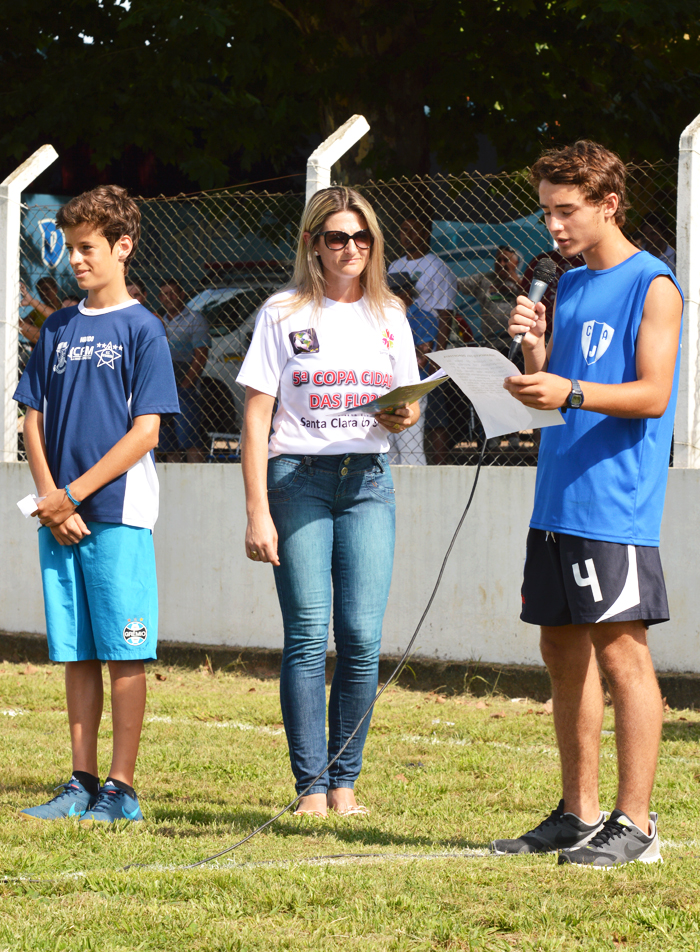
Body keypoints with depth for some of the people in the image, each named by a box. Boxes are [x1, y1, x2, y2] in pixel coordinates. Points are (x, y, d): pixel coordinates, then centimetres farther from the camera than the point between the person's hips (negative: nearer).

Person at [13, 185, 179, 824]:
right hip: (59, 514, 5)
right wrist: (51, 497, -3)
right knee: (76, 654, 8)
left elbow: (145, 431, -9)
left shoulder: (141, 329, -3)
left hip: (118, 512, -5)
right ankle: (82, 783, 13)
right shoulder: (58, 329, 14)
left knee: (123, 652, -4)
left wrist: (73, 494, -11)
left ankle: (122, 789, -1)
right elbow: (34, 420, 12)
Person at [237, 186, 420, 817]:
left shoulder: (389, 317, 14)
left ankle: (345, 784, 4)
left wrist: (405, 416, -6)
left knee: (362, 638, -5)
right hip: (298, 477, -3)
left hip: (368, 481, 3)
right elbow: (256, 417, -1)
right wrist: (258, 512, -9)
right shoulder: (283, 315, 3)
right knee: (308, 635, -8)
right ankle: (311, 788, -4)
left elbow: (412, 406, 20)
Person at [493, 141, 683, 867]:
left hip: (616, 503, -8)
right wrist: (533, 346, -1)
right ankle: (579, 813, 18)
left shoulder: (652, 287, -6)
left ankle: (634, 822, -5)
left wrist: (570, 392, -27)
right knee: (563, 652, 10)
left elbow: (652, 395, -13)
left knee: (620, 650, -8)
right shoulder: (570, 286, 17)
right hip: (558, 500, 8)